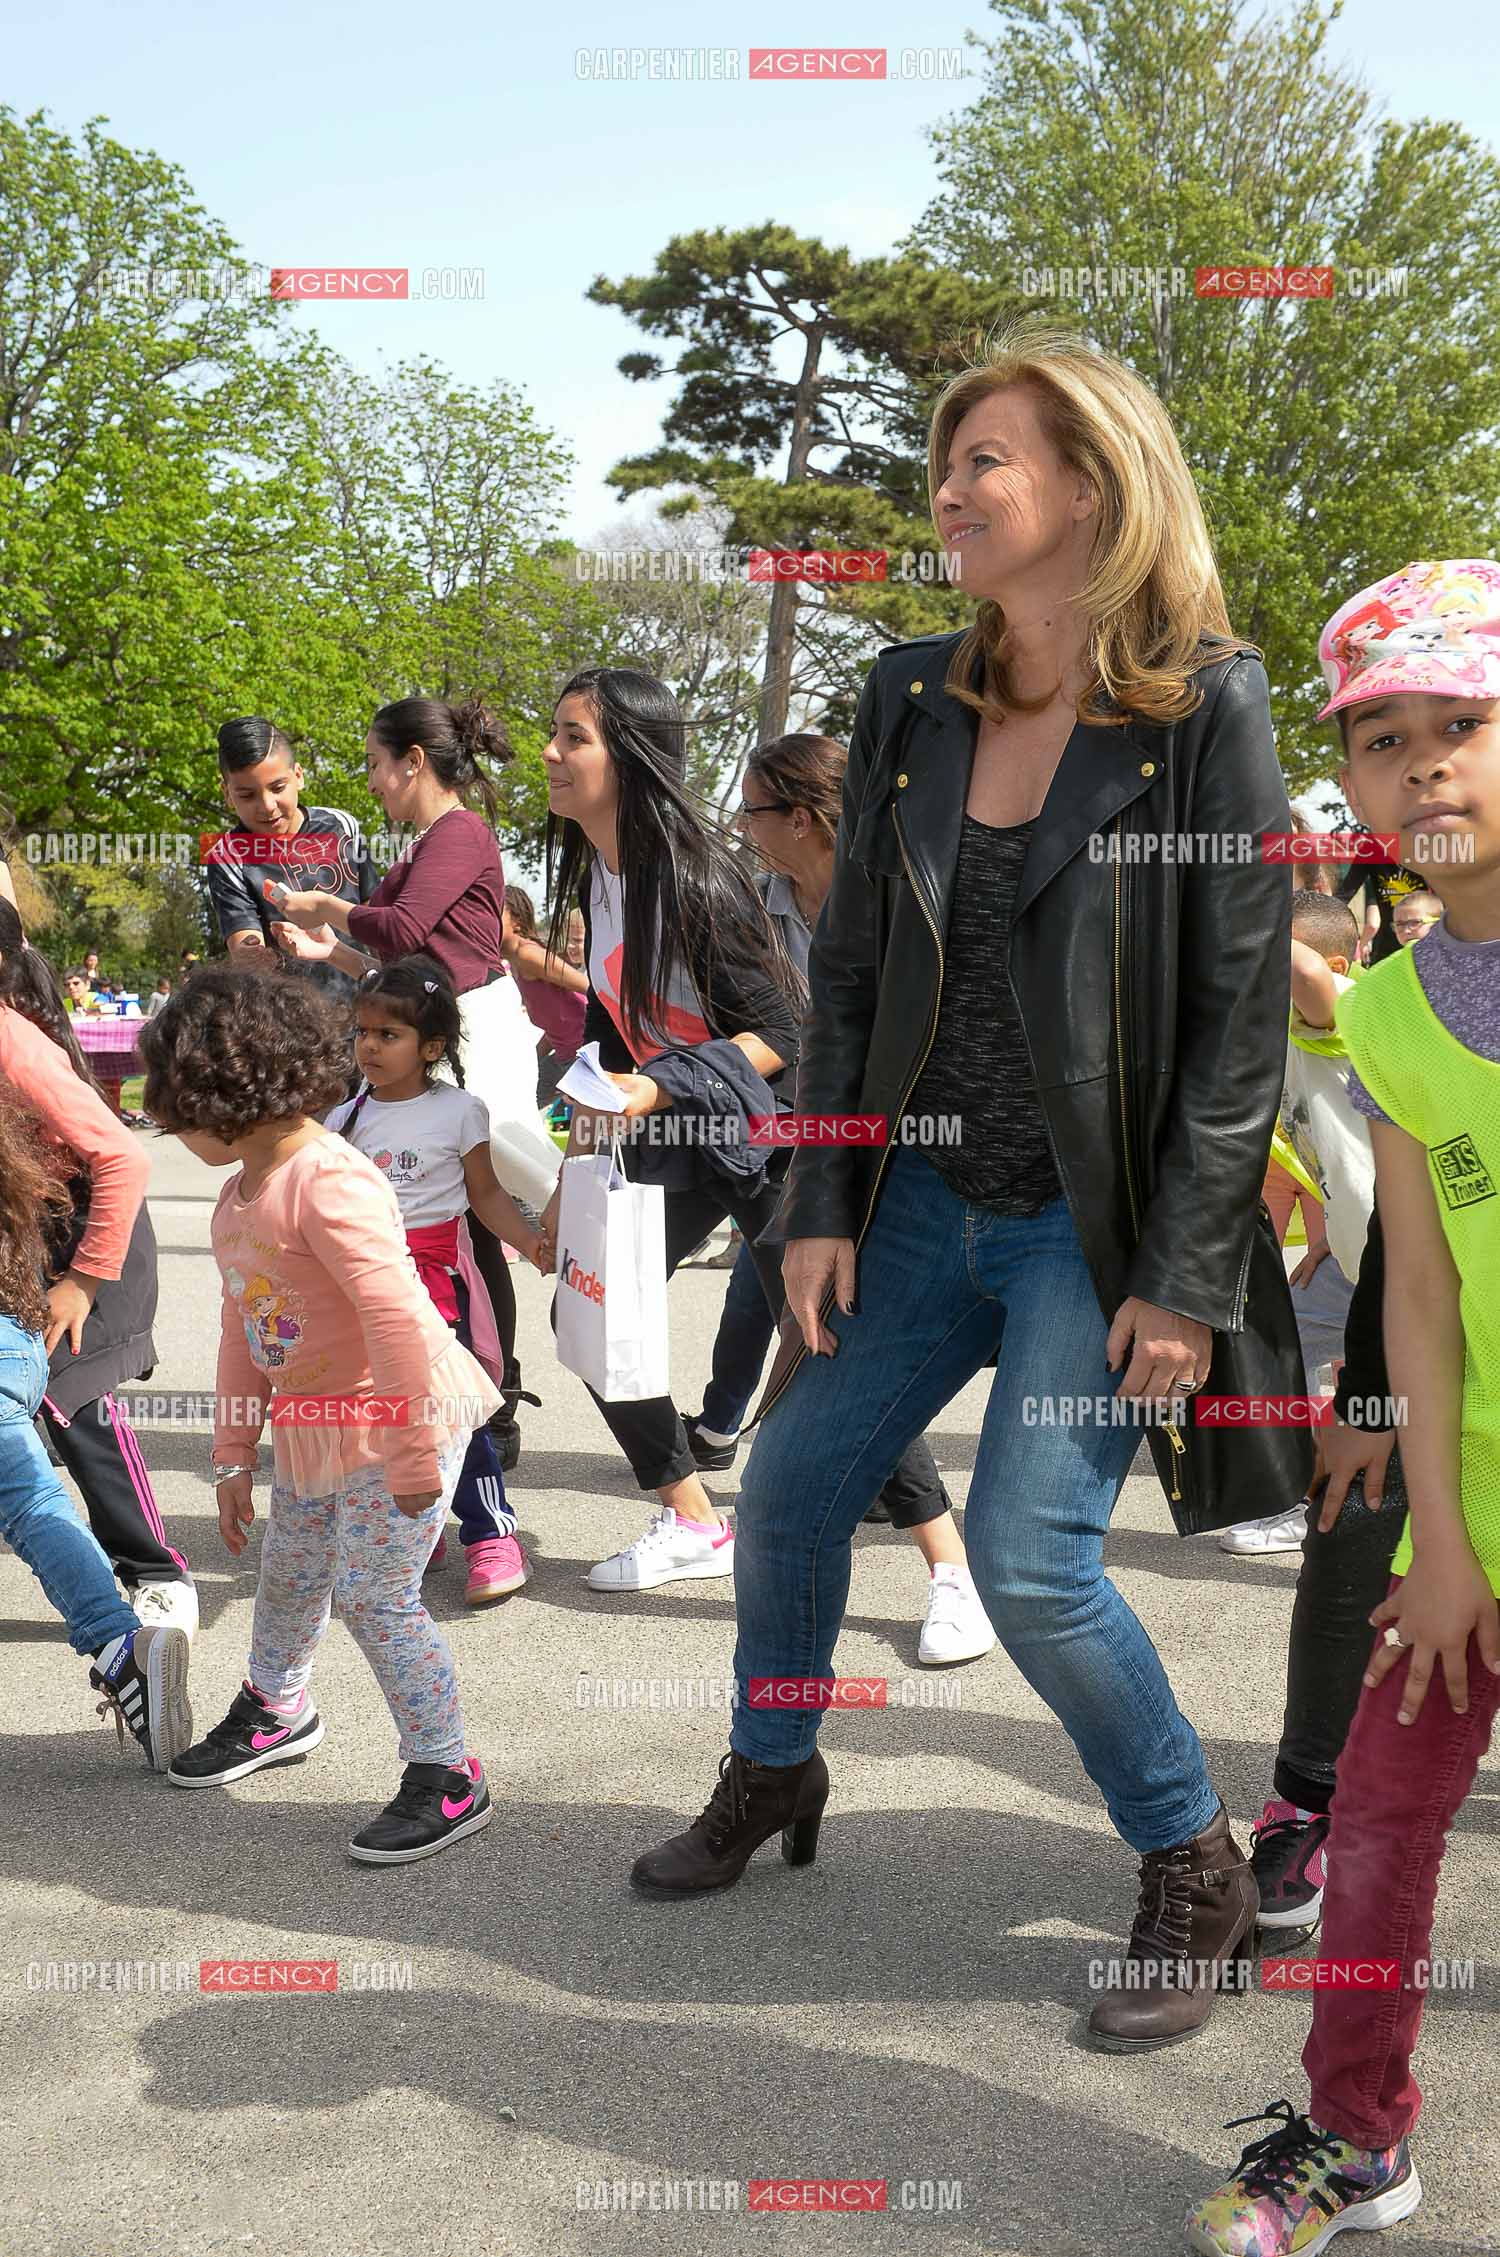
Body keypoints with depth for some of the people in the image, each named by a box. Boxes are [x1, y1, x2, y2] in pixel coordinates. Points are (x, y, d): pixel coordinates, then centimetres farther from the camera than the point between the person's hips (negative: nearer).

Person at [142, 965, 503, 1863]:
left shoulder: (328, 1183, -25)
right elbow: (243, 1330, 15)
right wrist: (233, 1458, 16)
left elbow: (396, 1318, -29)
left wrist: (413, 1456, -25)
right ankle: (276, 1711, 49)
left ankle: (448, 1777, 7)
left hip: (397, 1422, -9)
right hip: (315, 1431, 10)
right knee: (287, 1576, 23)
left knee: (376, 1597, -7)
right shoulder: (240, 1191, 7)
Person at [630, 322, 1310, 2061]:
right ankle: (771, 1779, 38)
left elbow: (1244, 1009, -12)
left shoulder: (1207, 709, -11)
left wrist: (1185, 1279, -14)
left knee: (1029, 1557, -12)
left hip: (1100, 1224, -5)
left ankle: (1194, 1872, 14)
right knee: (785, 1488, 10)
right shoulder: (911, 699, 3)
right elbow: (847, 968, 6)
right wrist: (821, 1207, 2)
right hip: (928, 1201, 6)